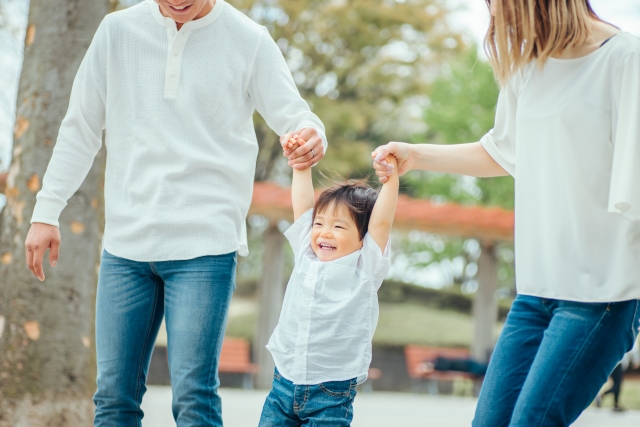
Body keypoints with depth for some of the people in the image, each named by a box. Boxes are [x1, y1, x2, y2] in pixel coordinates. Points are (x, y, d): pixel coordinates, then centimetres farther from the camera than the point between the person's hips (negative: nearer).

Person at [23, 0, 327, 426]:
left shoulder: (248, 40, 0)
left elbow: (292, 115, 2)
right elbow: (81, 128, 14)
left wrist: (310, 136, -23)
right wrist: (47, 212, 10)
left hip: (205, 245, -3)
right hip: (126, 242, 3)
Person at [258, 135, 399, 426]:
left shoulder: (364, 269, -5)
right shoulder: (306, 255, 7)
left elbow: (382, 222, -15)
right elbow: (302, 206, 11)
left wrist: (390, 178, -20)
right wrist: (301, 165, 7)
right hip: (285, 382, 5)